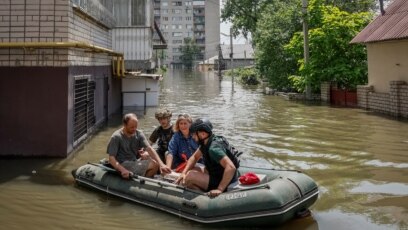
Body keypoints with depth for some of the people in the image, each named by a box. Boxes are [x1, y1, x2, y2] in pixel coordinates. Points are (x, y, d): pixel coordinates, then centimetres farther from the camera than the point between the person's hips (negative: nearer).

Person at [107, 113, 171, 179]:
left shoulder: (139, 134, -1)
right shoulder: (116, 137, -14)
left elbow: (149, 149, -12)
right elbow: (111, 158, -17)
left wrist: (161, 164, -25)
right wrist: (122, 170, -34)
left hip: (135, 161, 6)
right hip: (124, 165, -6)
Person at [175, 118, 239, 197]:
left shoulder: (213, 148, -28)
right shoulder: (206, 142, 2)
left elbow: (231, 167, -37)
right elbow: (194, 157, 12)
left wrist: (220, 189, -38)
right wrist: (184, 173, -3)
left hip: (226, 183, -10)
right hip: (217, 176, 10)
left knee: (190, 175, -24)